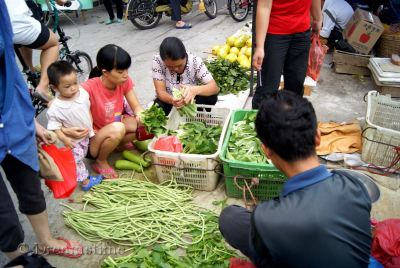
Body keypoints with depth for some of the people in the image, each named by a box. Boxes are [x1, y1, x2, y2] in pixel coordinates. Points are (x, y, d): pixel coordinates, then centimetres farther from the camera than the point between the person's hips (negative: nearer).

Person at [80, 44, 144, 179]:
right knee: (118, 128, -38)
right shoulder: (89, 87, -27)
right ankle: (100, 162, -9)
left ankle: (120, 144, 9)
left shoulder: (125, 82, -10)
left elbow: (136, 106, -7)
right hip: (94, 138, -5)